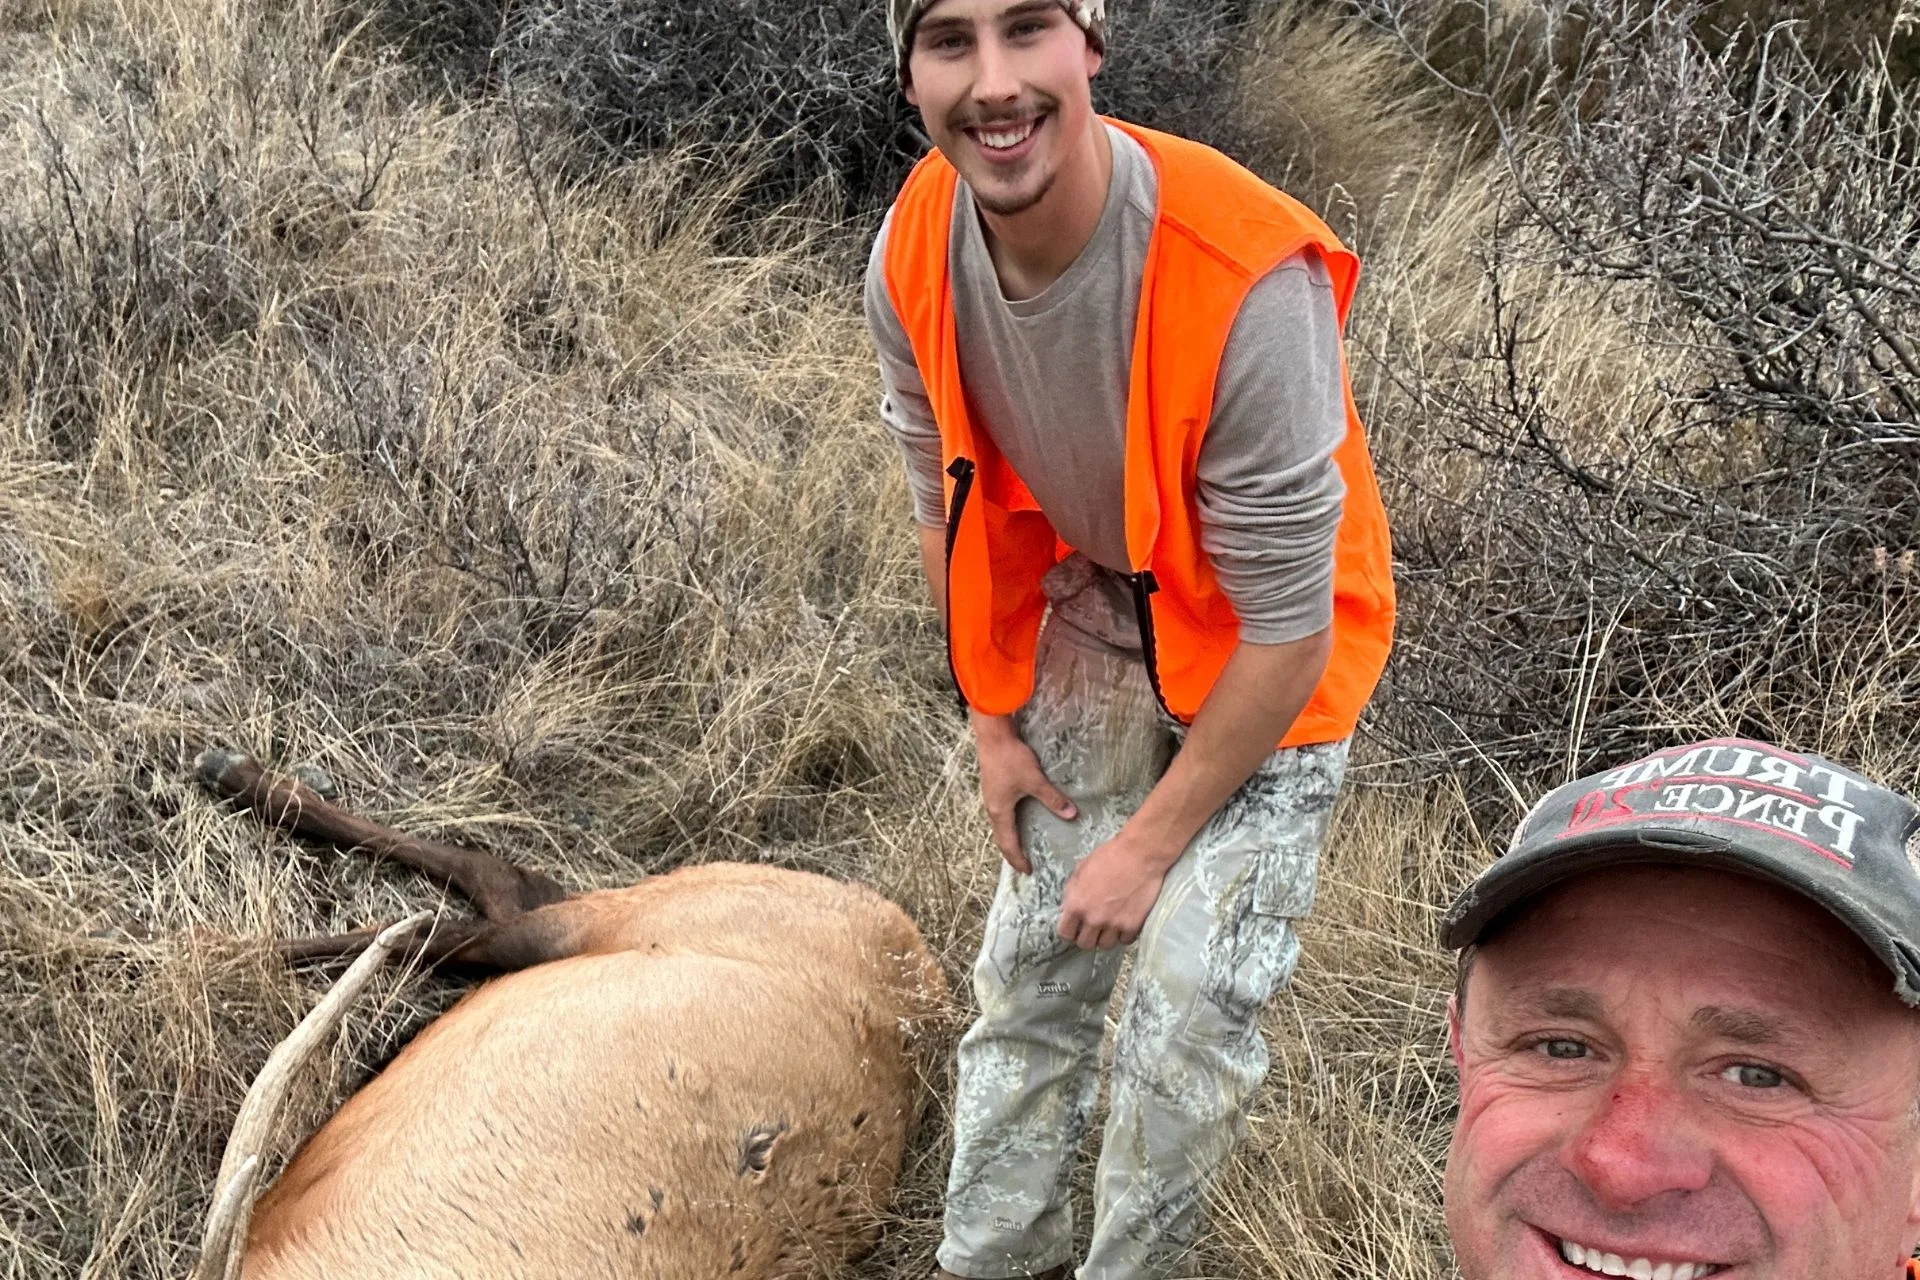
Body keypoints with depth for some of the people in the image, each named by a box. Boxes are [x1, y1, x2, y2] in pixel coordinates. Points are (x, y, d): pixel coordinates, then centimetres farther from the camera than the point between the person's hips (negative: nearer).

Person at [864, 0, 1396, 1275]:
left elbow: (1286, 631, -27)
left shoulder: (1246, 283, -38)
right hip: (1090, 620, 5)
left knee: (1187, 1008, -5)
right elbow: (948, 503, 1)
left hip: (1268, 660, -5)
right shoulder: (916, 256, -20)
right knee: (1033, 958, 12)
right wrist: (993, 725, 4)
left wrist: (1152, 842, -18)